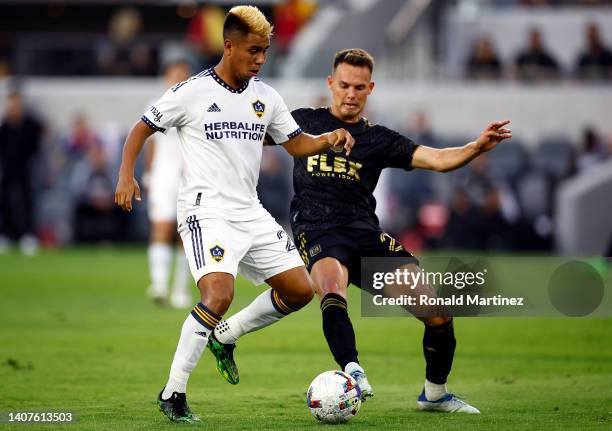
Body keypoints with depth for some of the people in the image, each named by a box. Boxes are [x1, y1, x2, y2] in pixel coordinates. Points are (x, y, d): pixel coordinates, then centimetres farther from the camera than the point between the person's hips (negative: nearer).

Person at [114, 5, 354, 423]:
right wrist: (126, 176, -13)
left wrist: (329, 139, -6)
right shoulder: (192, 92, -7)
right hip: (206, 213, -7)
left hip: (251, 213, 7)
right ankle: (172, 394, -17)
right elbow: (142, 129, 1)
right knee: (219, 296, -27)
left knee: (300, 290, 5)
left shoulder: (266, 97, 9)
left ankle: (224, 337, 25)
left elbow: (297, 144, 14)